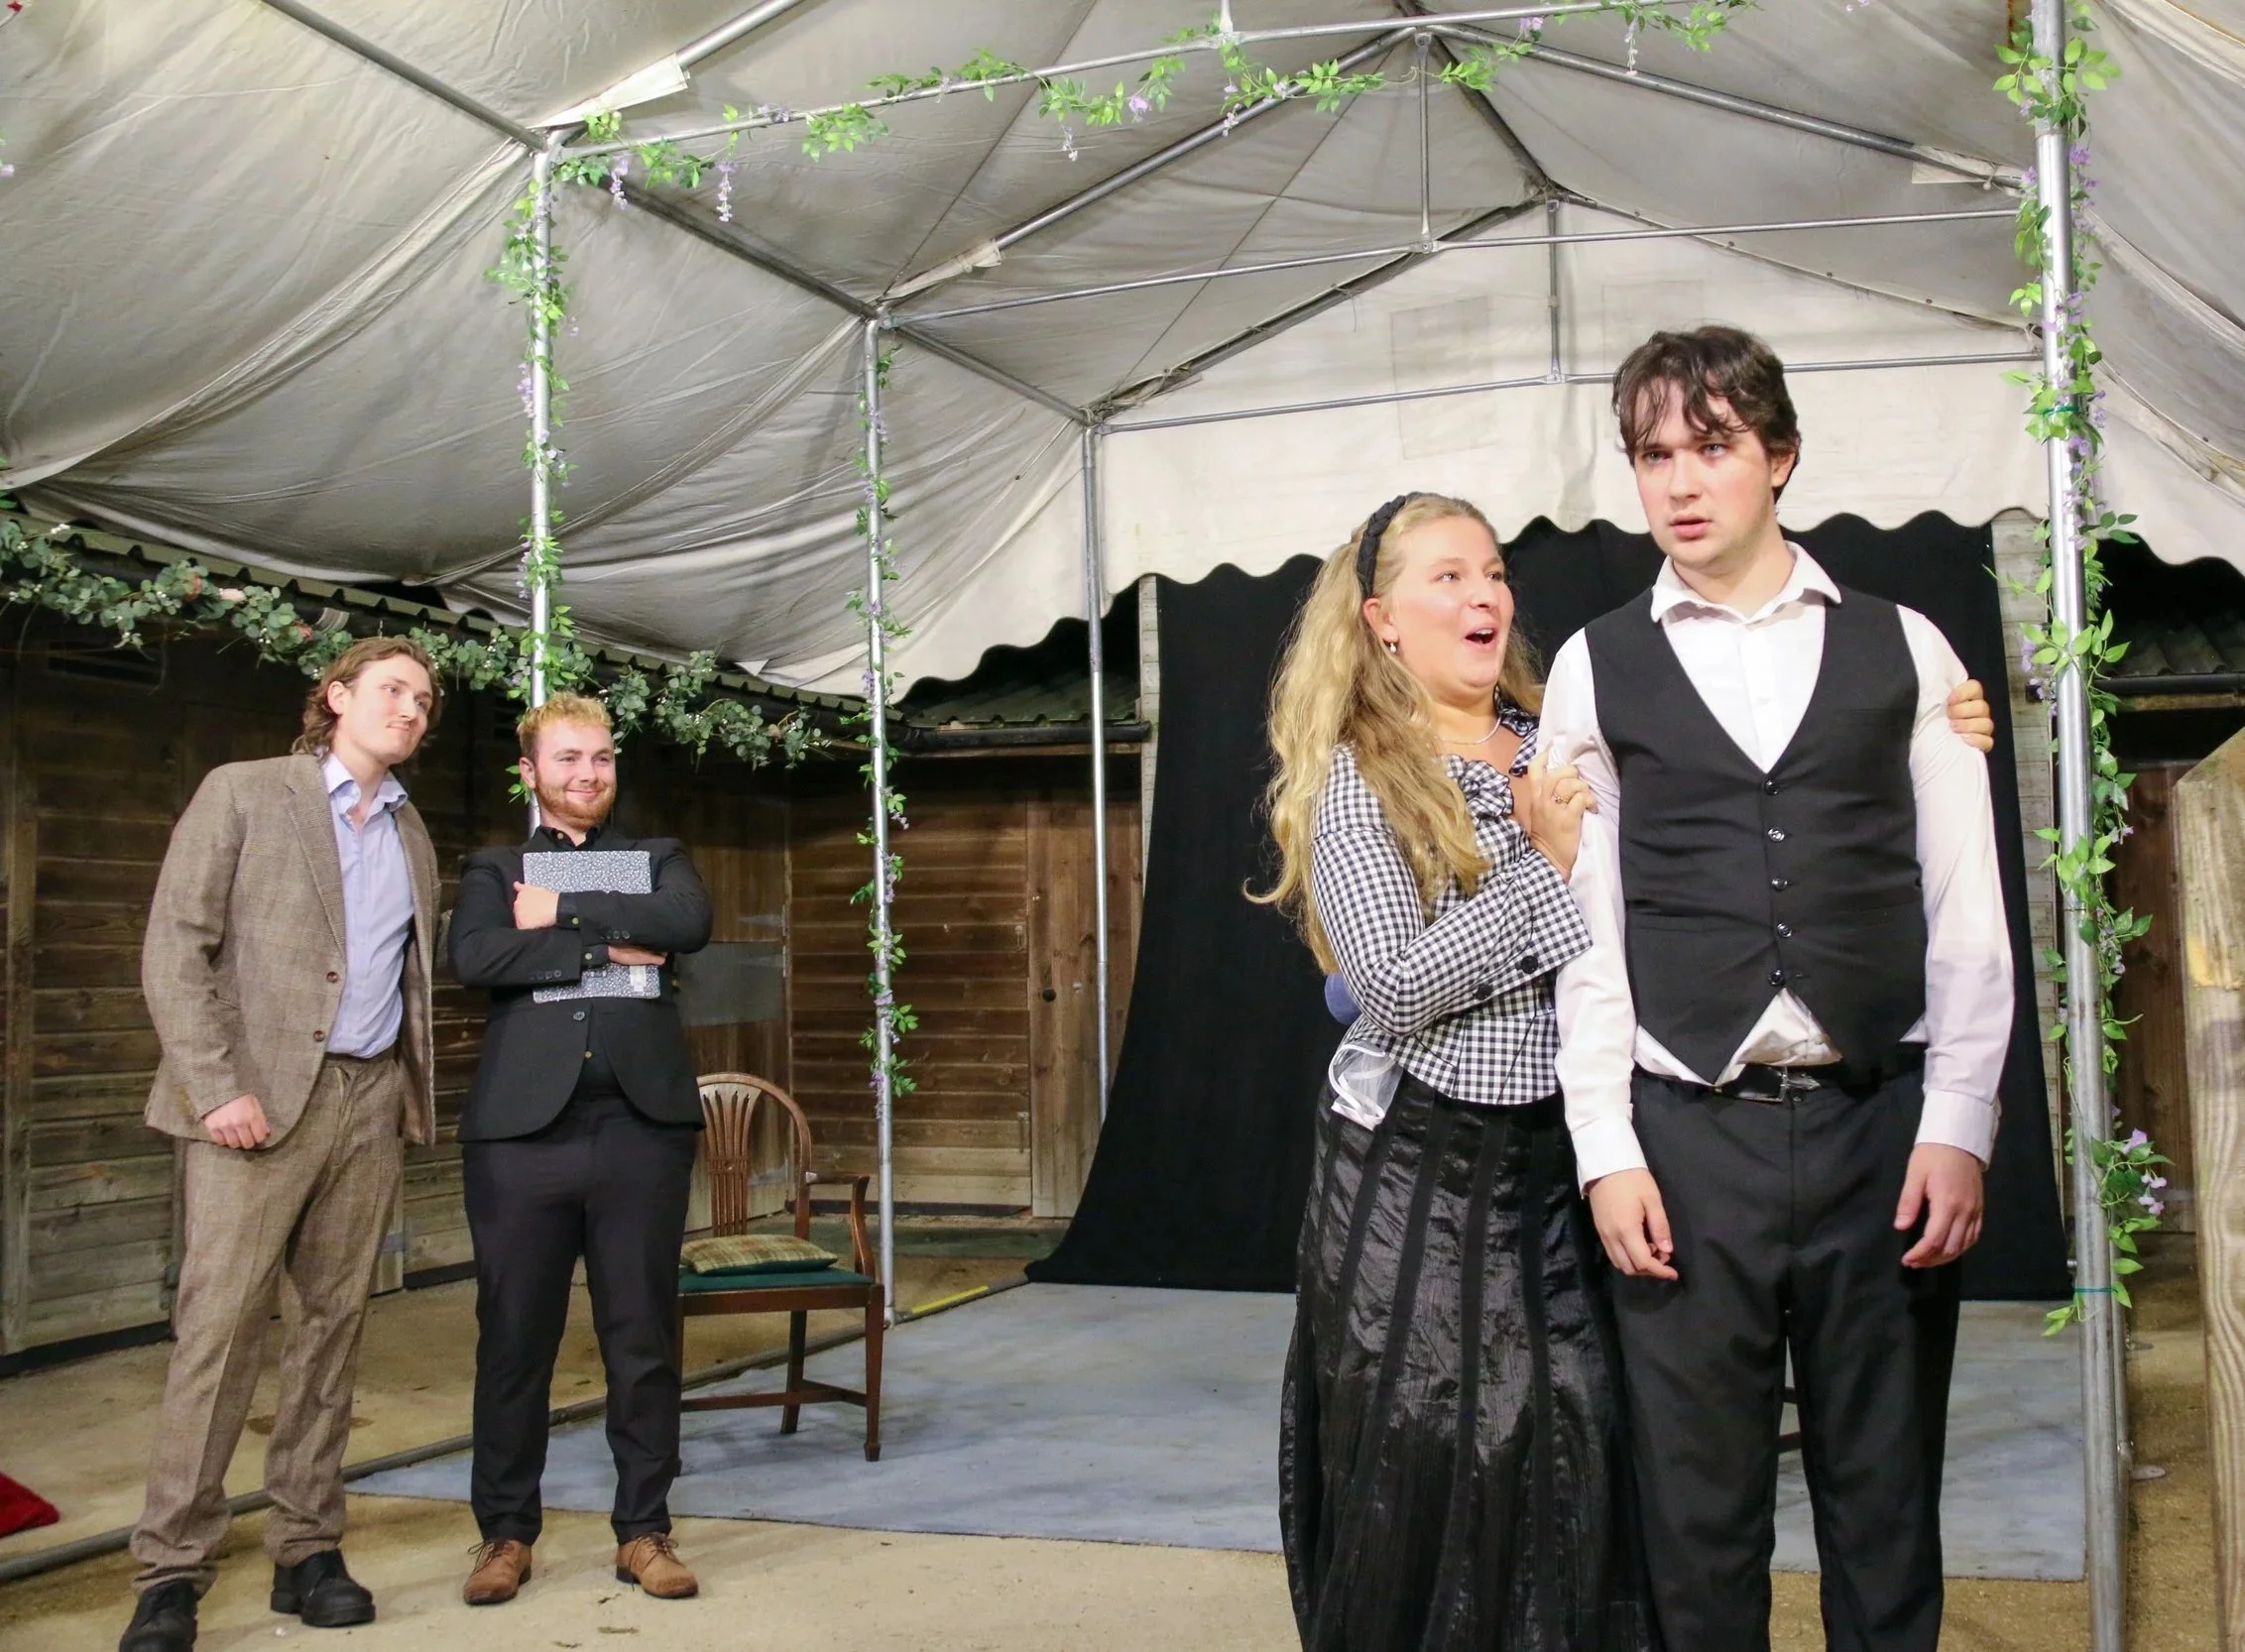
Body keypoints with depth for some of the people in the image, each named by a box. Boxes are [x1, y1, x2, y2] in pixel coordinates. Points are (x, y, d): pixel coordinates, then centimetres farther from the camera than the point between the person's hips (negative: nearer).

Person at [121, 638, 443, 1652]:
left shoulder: (411, 835, 18)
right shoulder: (243, 793, 2)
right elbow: (176, 949, -5)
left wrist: (415, 1092, 7)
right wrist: (218, 1085, -14)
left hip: (373, 1100, 5)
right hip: (260, 1097, -5)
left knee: (331, 1326, 7)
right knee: (219, 1324, -8)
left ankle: (307, 1550, 13)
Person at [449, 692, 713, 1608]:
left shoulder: (657, 859, 18)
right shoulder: (494, 870, 14)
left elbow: (689, 923, -6)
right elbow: (474, 957, -7)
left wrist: (564, 913, -4)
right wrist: (606, 946, -8)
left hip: (643, 1122, 1)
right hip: (523, 1127, -1)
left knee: (643, 1336, 4)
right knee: (514, 1338, 4)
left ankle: (643, 1529, 15)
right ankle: (506, 1531, 18)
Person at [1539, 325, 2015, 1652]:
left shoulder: (1904, 649, 7)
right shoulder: (1598, 668, 5)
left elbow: (1967, 910, 5)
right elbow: (1584, 927, 3)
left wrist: (1957, 1127, -2)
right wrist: (1608, 1148, -2)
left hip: (1881, 1129, 1)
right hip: (1690, 1140, 0)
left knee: (1886, 1504, 10)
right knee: (1699, 1507, 7)